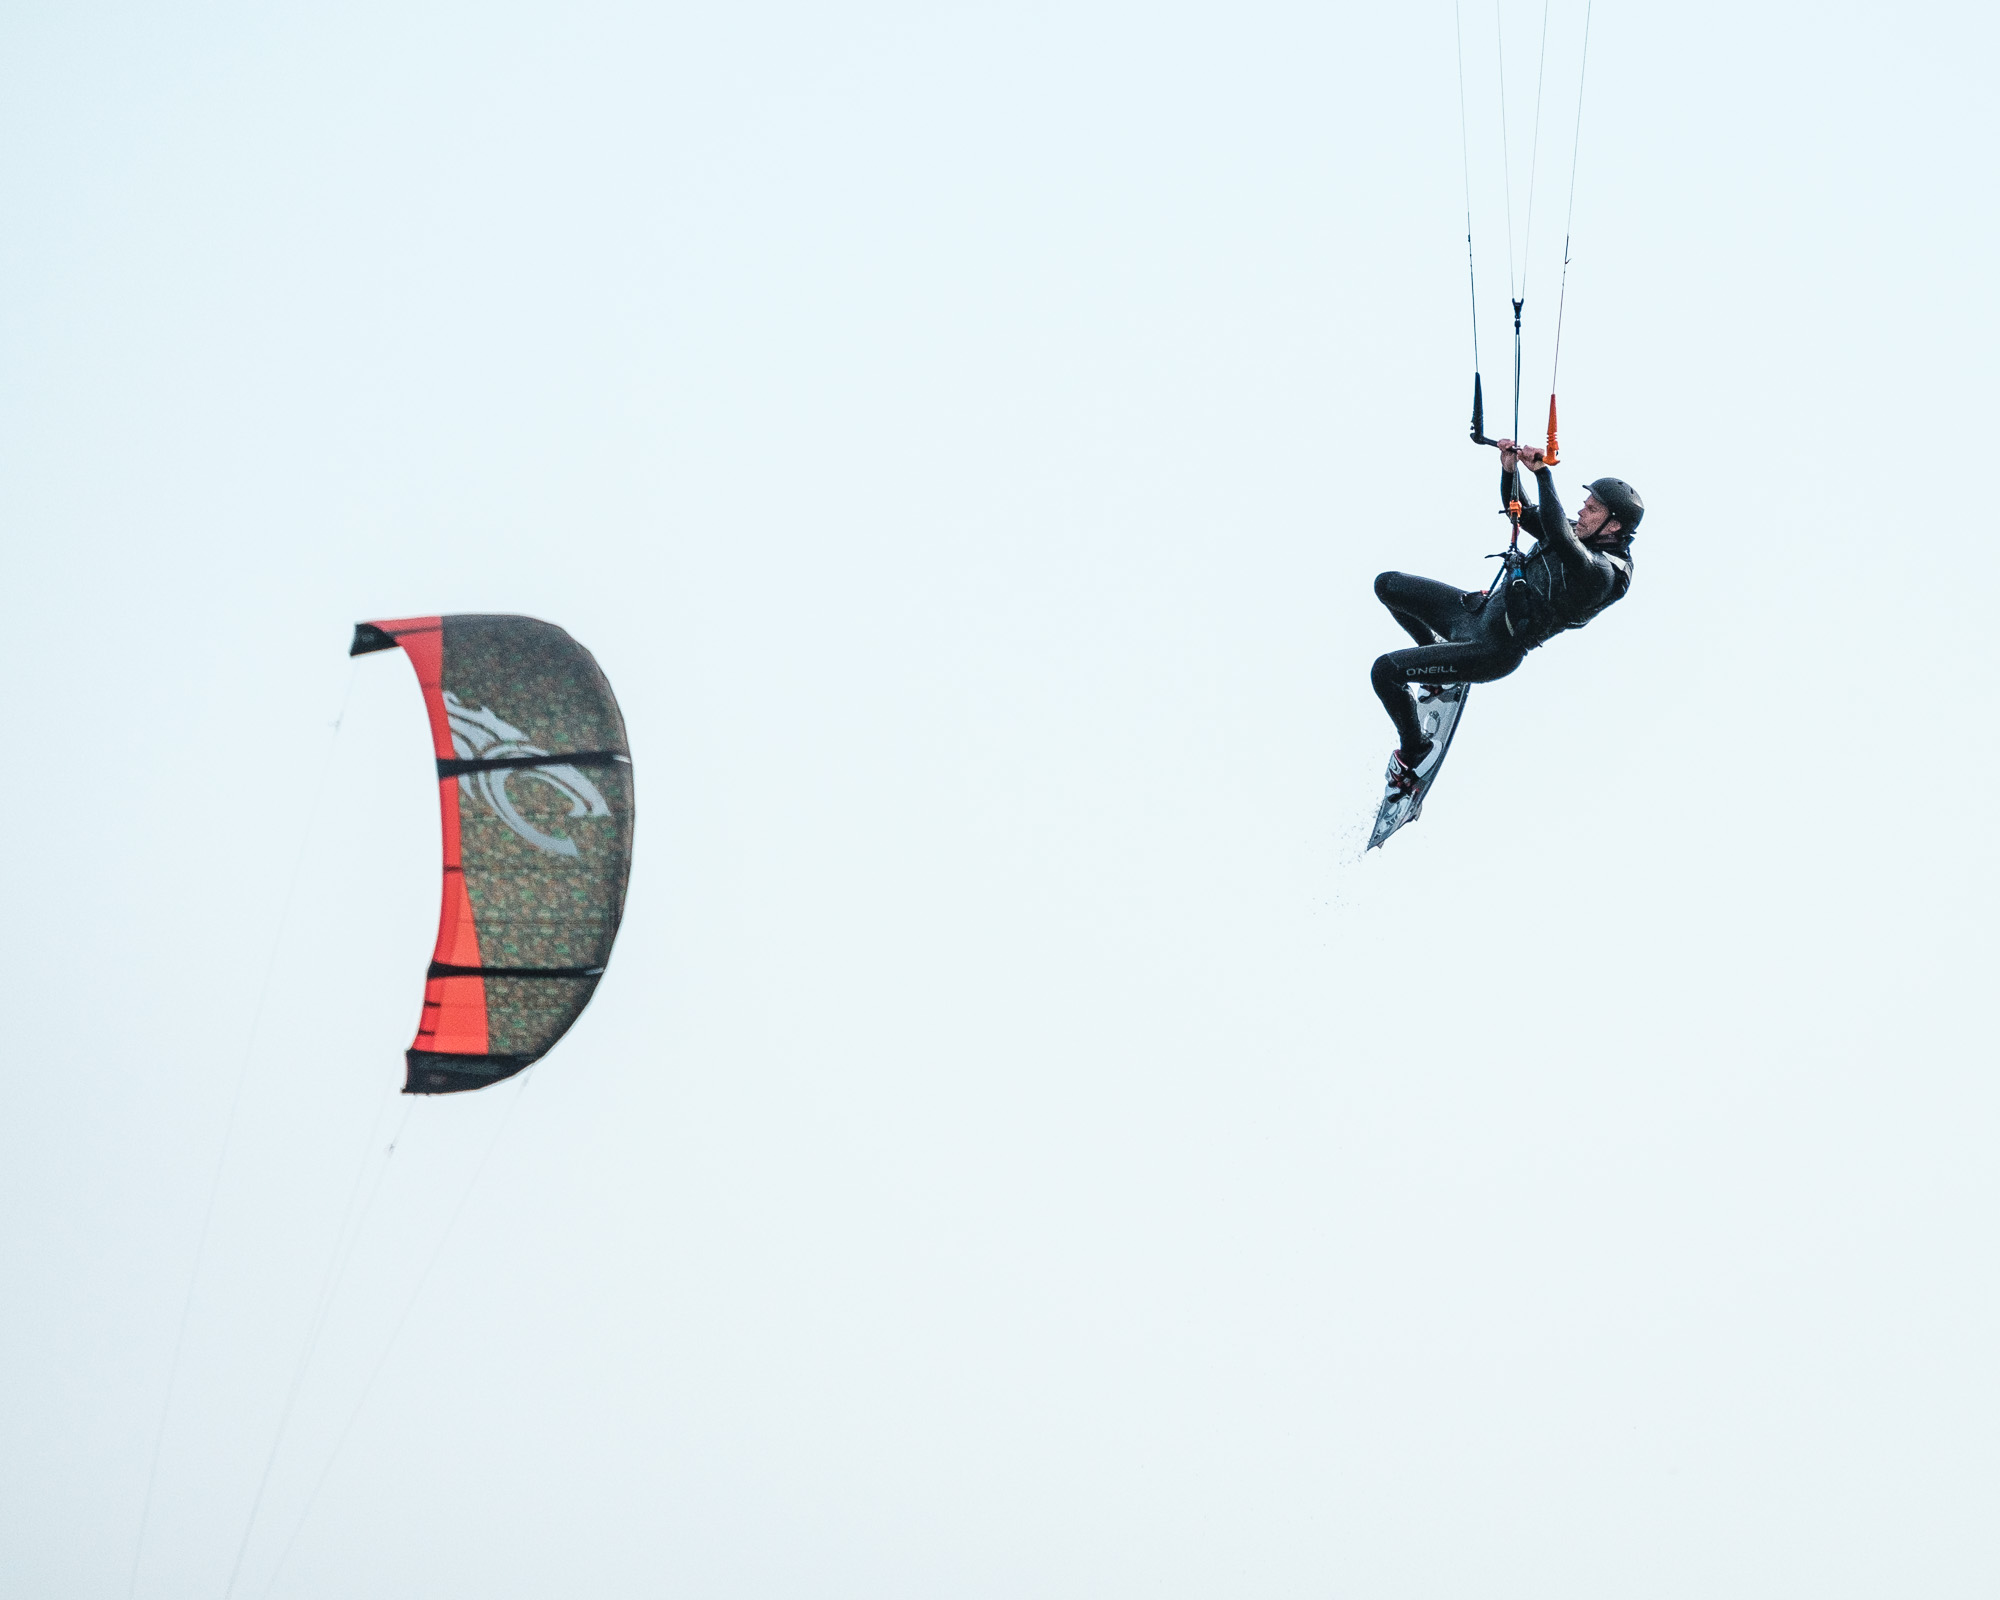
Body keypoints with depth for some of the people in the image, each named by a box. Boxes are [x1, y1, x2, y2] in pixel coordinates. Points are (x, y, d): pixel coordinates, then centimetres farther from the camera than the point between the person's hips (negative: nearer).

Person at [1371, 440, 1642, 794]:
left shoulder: (1603, 573, -25)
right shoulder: (1581, 536, 3)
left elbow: (1557, 534, -43)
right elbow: (1522, 513, 12)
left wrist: (1543, 473, -38)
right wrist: (1510, 469, -5)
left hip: (1494, 651, -9)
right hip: (1481, 606, 9)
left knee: (1385, 671, -17)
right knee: (1387, 584, 13)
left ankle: (1415, 754, 7)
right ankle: (1434, 650, 33)